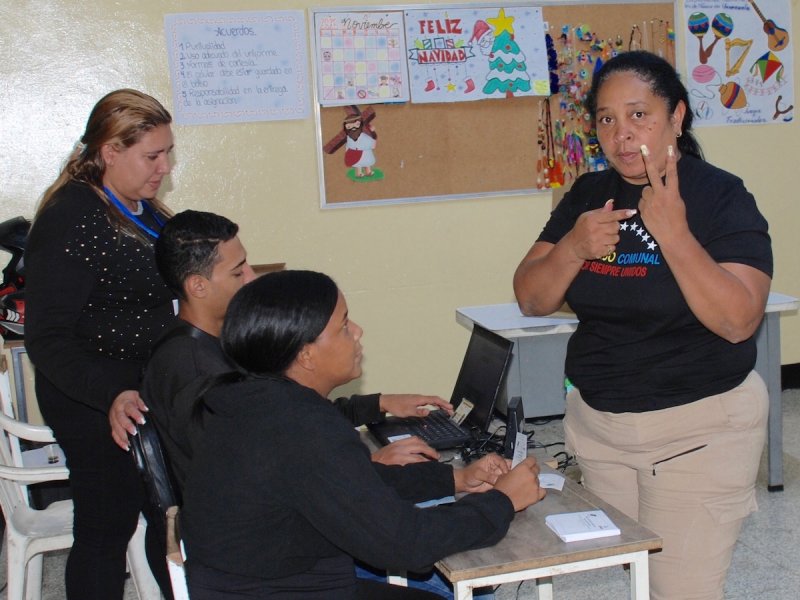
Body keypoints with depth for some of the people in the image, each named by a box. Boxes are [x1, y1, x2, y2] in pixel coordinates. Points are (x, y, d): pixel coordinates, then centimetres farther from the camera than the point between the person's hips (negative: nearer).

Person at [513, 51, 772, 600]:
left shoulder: (721, 197, -11)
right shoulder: (588, 195, 3)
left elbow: (739, 320, -22)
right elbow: (531, 300, 0)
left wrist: (673, 232, -29)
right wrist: (573, 248, -18)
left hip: (700, 427, -4)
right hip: (597, 421, 5)